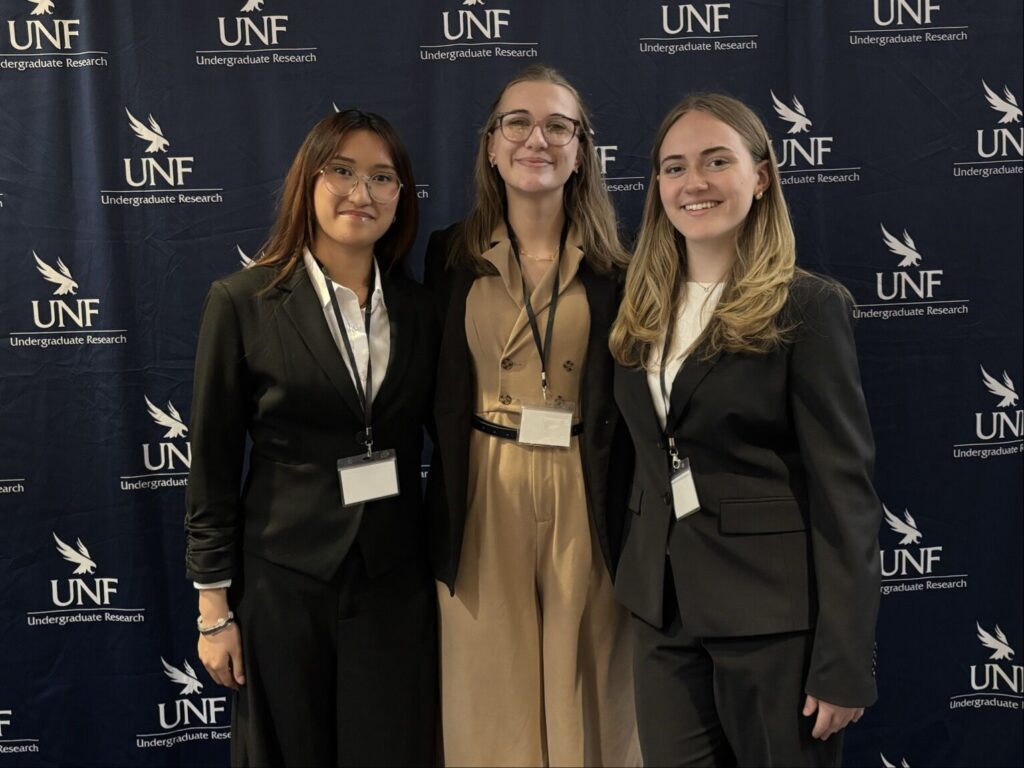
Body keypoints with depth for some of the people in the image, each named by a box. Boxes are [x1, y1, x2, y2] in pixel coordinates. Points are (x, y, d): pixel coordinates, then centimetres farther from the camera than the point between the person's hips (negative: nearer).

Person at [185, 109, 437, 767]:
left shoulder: (419, 310, 3)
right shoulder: (241, 303, -6)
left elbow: (435, 445, 8)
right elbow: (212, 464, -5)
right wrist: (214, 607, -4)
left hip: (396, 583, 3)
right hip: (283, 583, -2)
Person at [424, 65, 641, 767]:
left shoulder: (616, 266, -1)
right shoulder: (451, 256, 3)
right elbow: (438, 397, 5)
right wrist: (440, 515, 2)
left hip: (585, 500, -1)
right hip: (483, 498, 1)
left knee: (587, 699, 12)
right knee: (491, 702, 12)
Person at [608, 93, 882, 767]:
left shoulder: (808, 306, -10)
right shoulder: (644, 311, 7)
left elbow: (845, 487, -12)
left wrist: (844, 666, -14)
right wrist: (638, 580, 7)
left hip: (773, 610, -5)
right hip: (662, 606, 5)